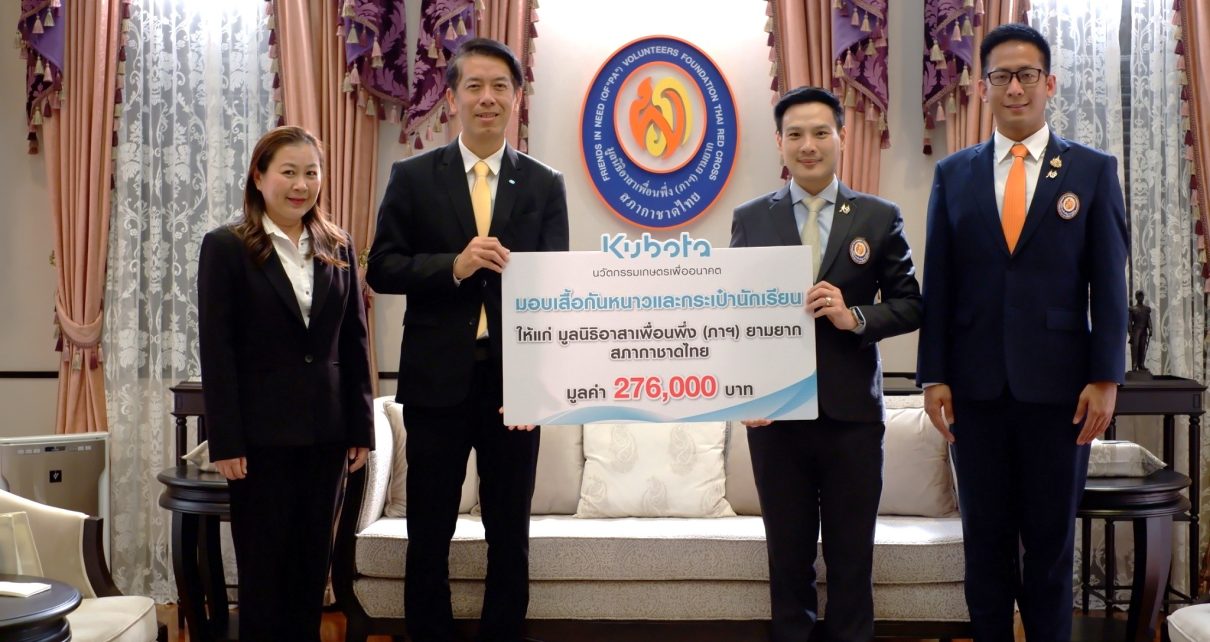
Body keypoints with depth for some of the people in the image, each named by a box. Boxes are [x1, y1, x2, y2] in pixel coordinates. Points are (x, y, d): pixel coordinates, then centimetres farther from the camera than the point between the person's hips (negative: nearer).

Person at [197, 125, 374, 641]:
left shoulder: (338, 248, 8)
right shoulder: (226, 247, -4)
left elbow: (355, 343, 8)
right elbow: (216, 350, -8)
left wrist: (361, 428, 5)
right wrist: (225, 442, -12)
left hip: (327, 433, 4)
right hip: (261, 434, -4)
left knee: (313, 563, 12)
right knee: (263, 567, 6)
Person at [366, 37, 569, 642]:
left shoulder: (545, 185, 6)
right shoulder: (412, 177, 3)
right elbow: (382, 268, -2)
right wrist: (454, 265, -18)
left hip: (515, 378, 1)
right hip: (437, 378, -1)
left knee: (510, 535, 12)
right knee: (429, 534, 10)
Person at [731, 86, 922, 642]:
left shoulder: (880, 217, 4)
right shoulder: (750, 219, 6)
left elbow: (910, 304, 4)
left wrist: (856, 317, -15)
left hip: (852, 412, 0)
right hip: (776, 411, 1)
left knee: (852, 560, 7)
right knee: (788, 557, 10)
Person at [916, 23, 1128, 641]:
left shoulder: (1093, 170, 3)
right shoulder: (953, 174, 6)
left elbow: (1108, 283, 0)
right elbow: (938, 283, 4)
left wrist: (1105, 378, -6)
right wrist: (934, 376, -1)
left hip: (1057, 383, -1)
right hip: (976, 384, 1)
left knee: (1051, 539, 8)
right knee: (985, 538, 10)